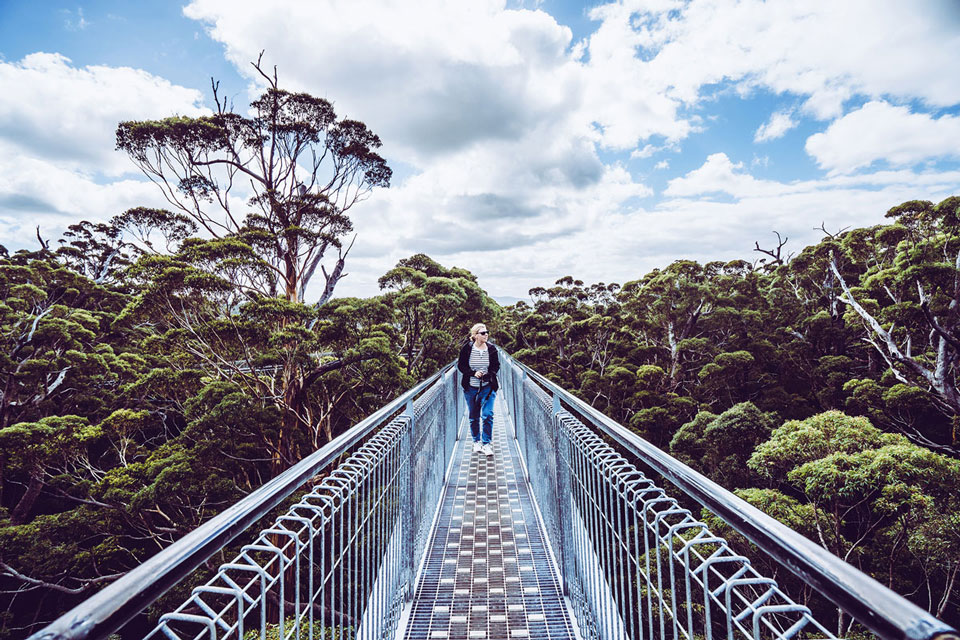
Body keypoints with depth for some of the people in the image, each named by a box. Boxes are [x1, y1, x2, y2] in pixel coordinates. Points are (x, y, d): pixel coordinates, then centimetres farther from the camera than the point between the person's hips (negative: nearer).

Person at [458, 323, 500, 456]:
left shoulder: (492, 349, -2)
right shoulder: (466, 348, -6)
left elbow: (496, 366, 7)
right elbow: (461, 365, -1)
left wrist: (488, 375, -11)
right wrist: (474, 373, -15)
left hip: (488, 387, 0)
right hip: (471, 388, 0)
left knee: (487, 415, -9)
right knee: (473, 417, 11)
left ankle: (486, 443, 3)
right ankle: (476, 442, 28)